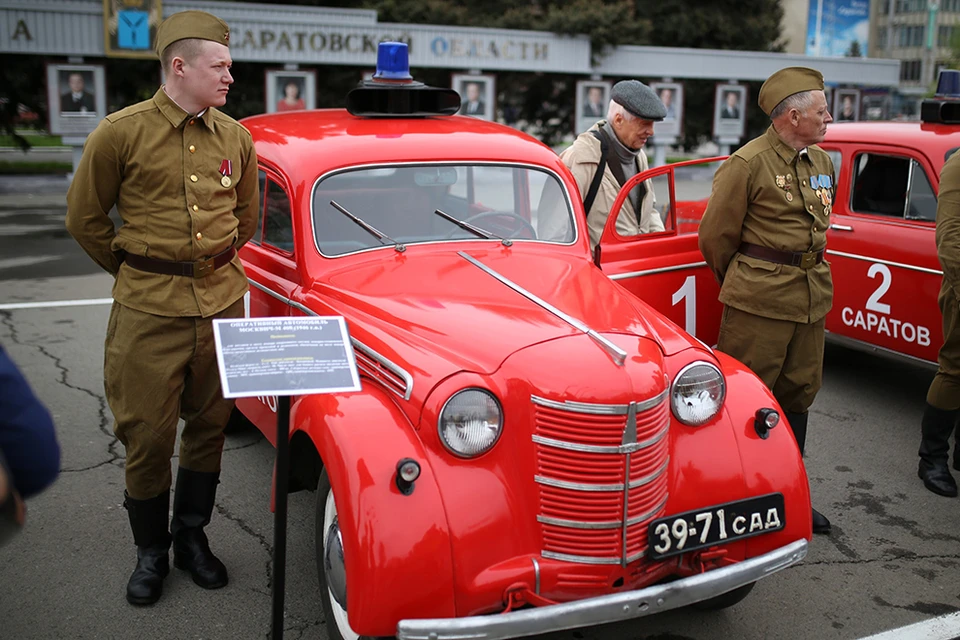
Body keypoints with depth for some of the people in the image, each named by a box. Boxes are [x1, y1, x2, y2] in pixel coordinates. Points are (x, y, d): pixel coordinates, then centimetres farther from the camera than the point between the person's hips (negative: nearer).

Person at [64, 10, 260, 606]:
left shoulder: (235, 137, 6)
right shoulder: (121, 133, -6)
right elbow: (85, 218, 3)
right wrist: (138, 272, 10)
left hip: (222, 301, 4)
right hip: (148, 310, -3)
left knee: (210, 423, 12)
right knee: (148, 433, 3)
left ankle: (192, 536, 30)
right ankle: (151, 551, 23)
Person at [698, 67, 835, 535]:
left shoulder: (821, 161, 13)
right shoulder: (748, 163, -11)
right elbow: (715, 235, -5)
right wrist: (737, 284, 7)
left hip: (812, 296, 8)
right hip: (759, 298, -7)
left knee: (797, 394, 14)